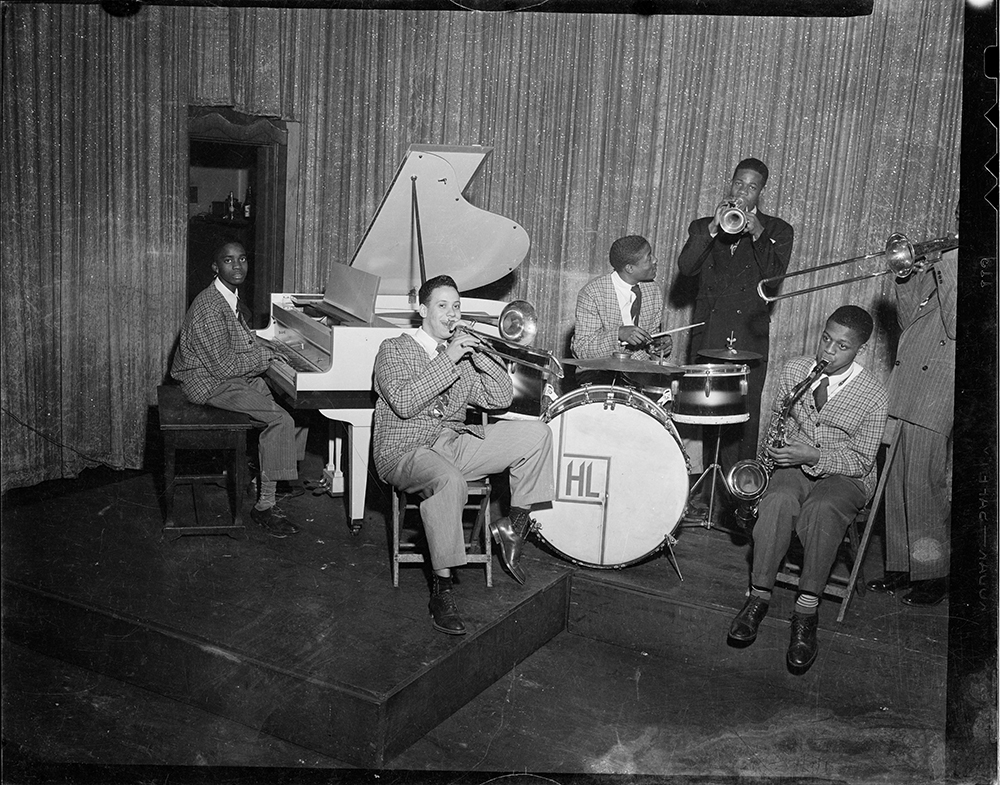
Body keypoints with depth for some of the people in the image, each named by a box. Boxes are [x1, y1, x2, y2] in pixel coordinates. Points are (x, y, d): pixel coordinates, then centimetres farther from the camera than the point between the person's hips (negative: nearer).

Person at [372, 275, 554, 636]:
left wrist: (479, 352, -6)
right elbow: (403, 403, -20)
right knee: (449, 480, -40)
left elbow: (500, 398, 7)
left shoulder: (462, 352, 16)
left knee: (536, 433, -5)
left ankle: (515, 522, 2)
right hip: (405, 453, -6)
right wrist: (448, 358, -21)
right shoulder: (395, 349, -2)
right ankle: (441, 587, -30)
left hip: (455, 444, 6)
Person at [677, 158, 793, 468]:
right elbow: (685, 267, -3)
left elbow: (775, 276, -4)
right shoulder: (703, 226, 15)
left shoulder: (778, 231, 11)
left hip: (750, 337, -1)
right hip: (708, 335, 2)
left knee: (746, 414, -5)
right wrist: (713, 229, -12)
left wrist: (758, 234, -13)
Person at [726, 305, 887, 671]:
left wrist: (814, 455, -22)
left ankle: (807, 612, -29)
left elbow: (861, 460, -9)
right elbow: (777, 418, 16)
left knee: (822, 509, -36)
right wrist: (774, 450, -3)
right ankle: (758, 596, -25)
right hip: (794, 465, 3)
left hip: (844, 475, -2)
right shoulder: (794, 369, 3)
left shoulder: (872, 393, -8)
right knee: (778, 501, -32)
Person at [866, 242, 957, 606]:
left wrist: (948, 261, -15)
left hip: (937, 401, -7)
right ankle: (901, 566, 22)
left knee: (925, 488, -3)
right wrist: (906, 278, 2)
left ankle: (933, 575, 11)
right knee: (897, 486, 11)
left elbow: (953, 326, -19)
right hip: (902, 394, 7)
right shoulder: (941, 266, 15)